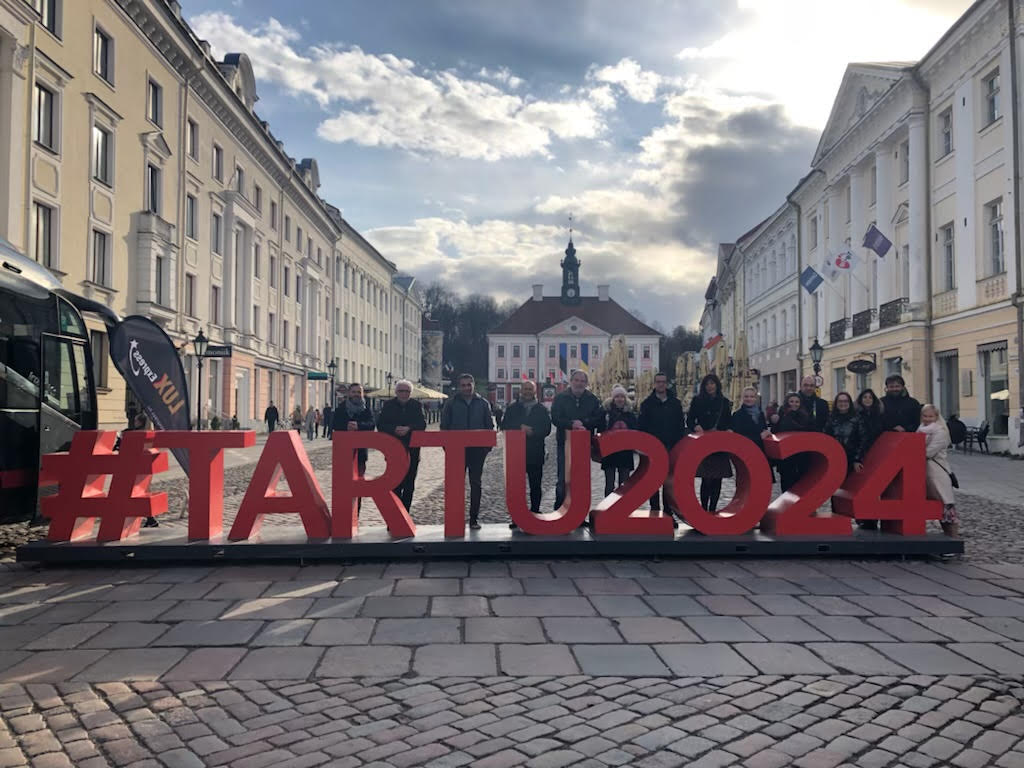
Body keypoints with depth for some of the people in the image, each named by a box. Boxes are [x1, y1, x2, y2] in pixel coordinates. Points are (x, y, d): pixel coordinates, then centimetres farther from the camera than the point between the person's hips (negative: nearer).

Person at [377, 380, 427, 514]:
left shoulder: (417, 405, 6)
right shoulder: (388, 405, 4)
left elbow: (422, 424, -3)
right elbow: (380, 425, -3)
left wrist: (409, 428, -19)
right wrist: (394, 429, -19)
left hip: (412, 451, 1)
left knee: (409, 485, 6)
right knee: (395, 484, -5)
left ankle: (405, 512, 17)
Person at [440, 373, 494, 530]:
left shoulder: (483, 404, 7)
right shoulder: (451, 404, 4)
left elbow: (489, 426, 9)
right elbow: (444, 426, 5)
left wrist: (488, 446, -1)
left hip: (477, 450, 1)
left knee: (476, 484, 6)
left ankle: (474, 518, 13)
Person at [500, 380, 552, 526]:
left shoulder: (542, 409, 9)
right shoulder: (513, 408, 10)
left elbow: (547, 429, 1)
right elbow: (505, 426, 1)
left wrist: (532, 431, -14)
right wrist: (520, 428, -13)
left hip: (536, 453, 0)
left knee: (535, 485, 4)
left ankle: (535, 513, 12)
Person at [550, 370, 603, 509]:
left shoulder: (592, 399, 7)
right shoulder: (560, 398, 2)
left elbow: (598, 420, -2)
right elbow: (555, 419, -8)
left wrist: (583, 422, -16)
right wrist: (571, 424, -21)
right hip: (564, 443, -2)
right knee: (562, 479, -2)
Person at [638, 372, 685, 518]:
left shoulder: (675, 403, 6)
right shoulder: (647, 403, 2)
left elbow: (681, 425, 7)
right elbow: (641, 426, 0)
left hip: (671, 449, 1)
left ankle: (668, 513, 10)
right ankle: (655, 512, 10)